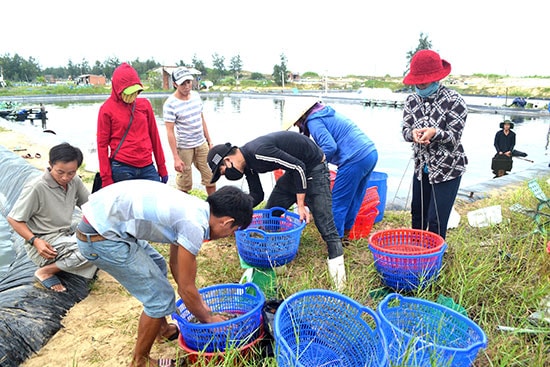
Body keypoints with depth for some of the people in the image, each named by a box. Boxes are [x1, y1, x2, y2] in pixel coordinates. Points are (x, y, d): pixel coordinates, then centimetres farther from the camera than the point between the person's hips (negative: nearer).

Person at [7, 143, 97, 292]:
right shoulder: (35, 188, -20)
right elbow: (13, 219, -12)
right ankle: (45, 272, -8)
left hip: (68, 233, 7)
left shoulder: (74, 181, -2)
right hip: (44, 243, -7)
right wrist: (35, 241, -24)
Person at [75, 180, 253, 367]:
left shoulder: (195, 208, 8)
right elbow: (186, 288, -8)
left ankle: (163, 330, 44)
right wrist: (208, 318, 10)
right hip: (100, 238, -10)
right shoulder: (195, 226, -19)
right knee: (160, 298, -1)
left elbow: (176, 264, 19)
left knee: (157, 267, 26)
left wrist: (201, 305, 24)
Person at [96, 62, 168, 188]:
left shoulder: (145, 104, 7)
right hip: (121, 169, -3)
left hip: (147, 167, 3)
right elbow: (102, 145, -1)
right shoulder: (107, 109, -2)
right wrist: (106, 179, -5)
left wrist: (162, 167, 11)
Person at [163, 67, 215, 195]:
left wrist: (209, 141, 14)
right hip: (184, 148, -5)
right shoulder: (170, 104, -15)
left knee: (210, 178, 9)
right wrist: (176, 158, -19)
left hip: (202, 145, 5)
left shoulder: (196, 96, 3)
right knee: (184, 184, 3)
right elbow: (170, 132, -16)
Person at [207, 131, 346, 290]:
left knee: (325, 224, -13)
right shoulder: (247, 162, 0)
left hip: (314, 168, -9)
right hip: (295, 170, 9)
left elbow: (299, 167, -28)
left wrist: (301, 205, -23)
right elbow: (257, 195, 8)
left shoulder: (258, 152, -31)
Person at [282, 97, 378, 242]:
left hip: (355, 160, -10)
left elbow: (330, 146, -19)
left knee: (338, 202, 2)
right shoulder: (326, 112, 20)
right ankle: (345, 234, 31)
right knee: (354, 199, 18)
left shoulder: (313, 120, -9)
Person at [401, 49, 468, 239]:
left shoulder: (454, 101, -16)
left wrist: (435, 133, -37)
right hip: (421, 166, 5)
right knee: (417, 215, 18)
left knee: (436, 221, -3)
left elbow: (455, 137, -17)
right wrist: (413, 133, -27)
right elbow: (405, 130, -2)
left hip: (448, 169, -5)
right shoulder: (412, 100, 0)